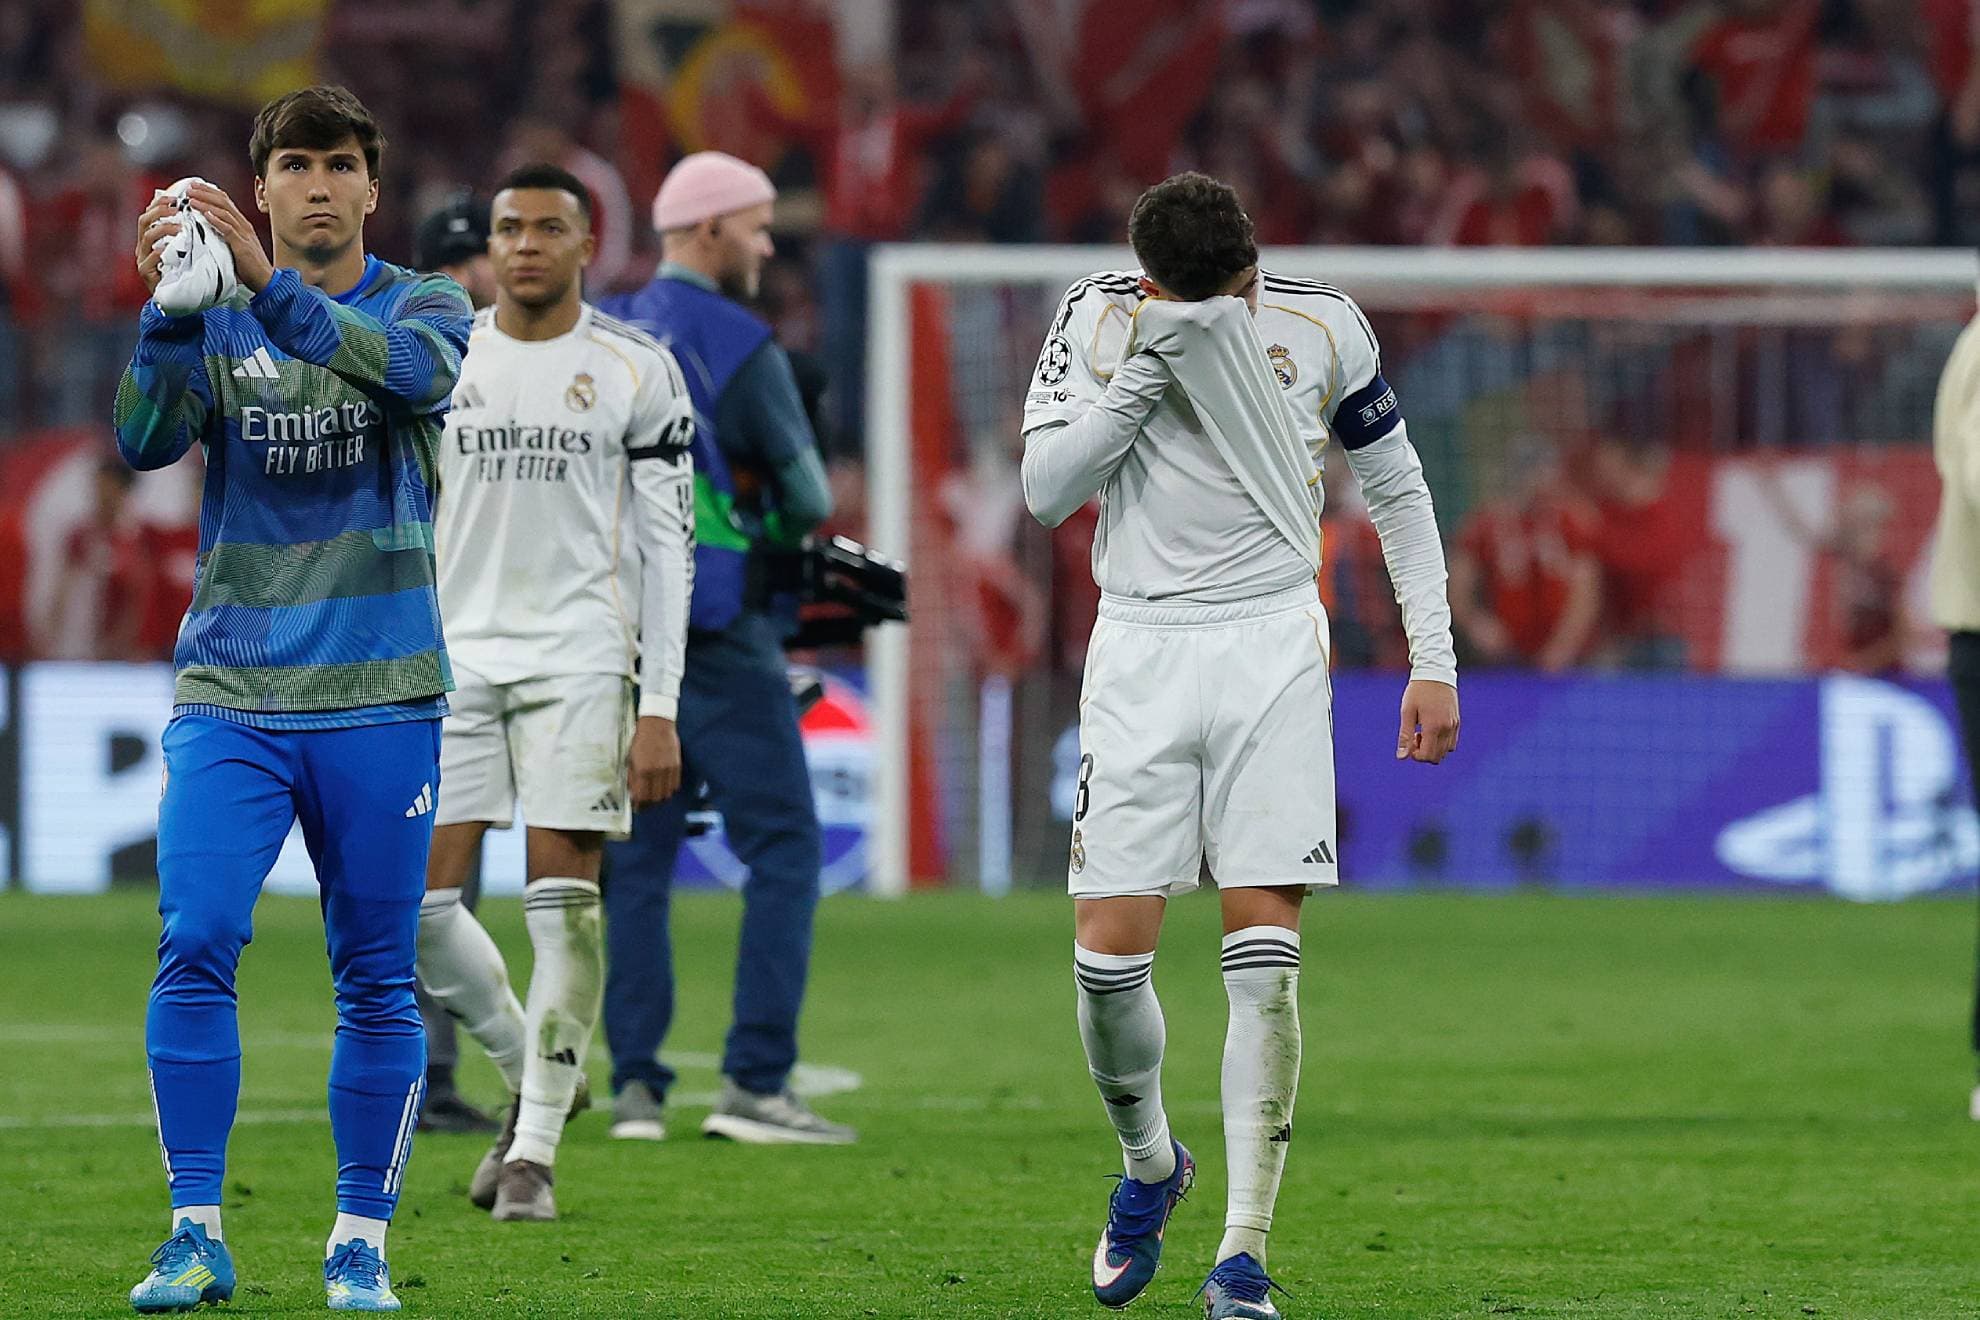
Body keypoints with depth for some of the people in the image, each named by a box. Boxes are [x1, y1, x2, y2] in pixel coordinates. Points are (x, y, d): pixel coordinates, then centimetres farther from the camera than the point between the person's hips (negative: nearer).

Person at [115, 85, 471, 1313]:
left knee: (377, 978, 2)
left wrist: (270, 286, -32)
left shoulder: (423, 304, 4)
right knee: (195, 948, -12)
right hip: (232, 693, 0)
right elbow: (145, 440, -9)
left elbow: (415, 371, -20)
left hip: (380, 698, 0)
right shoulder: (214, 319, 7)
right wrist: (170, 308, -25)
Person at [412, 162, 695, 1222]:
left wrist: (659, 708, -6)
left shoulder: (636, 371, 1)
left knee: (563, 903, -8)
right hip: (456, 658, 3)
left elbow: (666, 546, 1)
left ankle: (536, 1150, 0)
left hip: (579, 658, -3)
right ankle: (530, 1078, 19)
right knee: (417, 905, -4)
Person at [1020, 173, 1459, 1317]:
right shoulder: (1100, 321, -2)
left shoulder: (1320, 326, -1)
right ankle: (1149, 1165, 25)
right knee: (1109, 954, -6)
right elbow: (1048, 490, -9)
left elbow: (1398, 492, 10)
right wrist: (1149, 368, -18)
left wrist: (1433, 661, 6)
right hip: (1141, 650, 1)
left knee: (1264, 953, -11)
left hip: (1272, 644, -1)